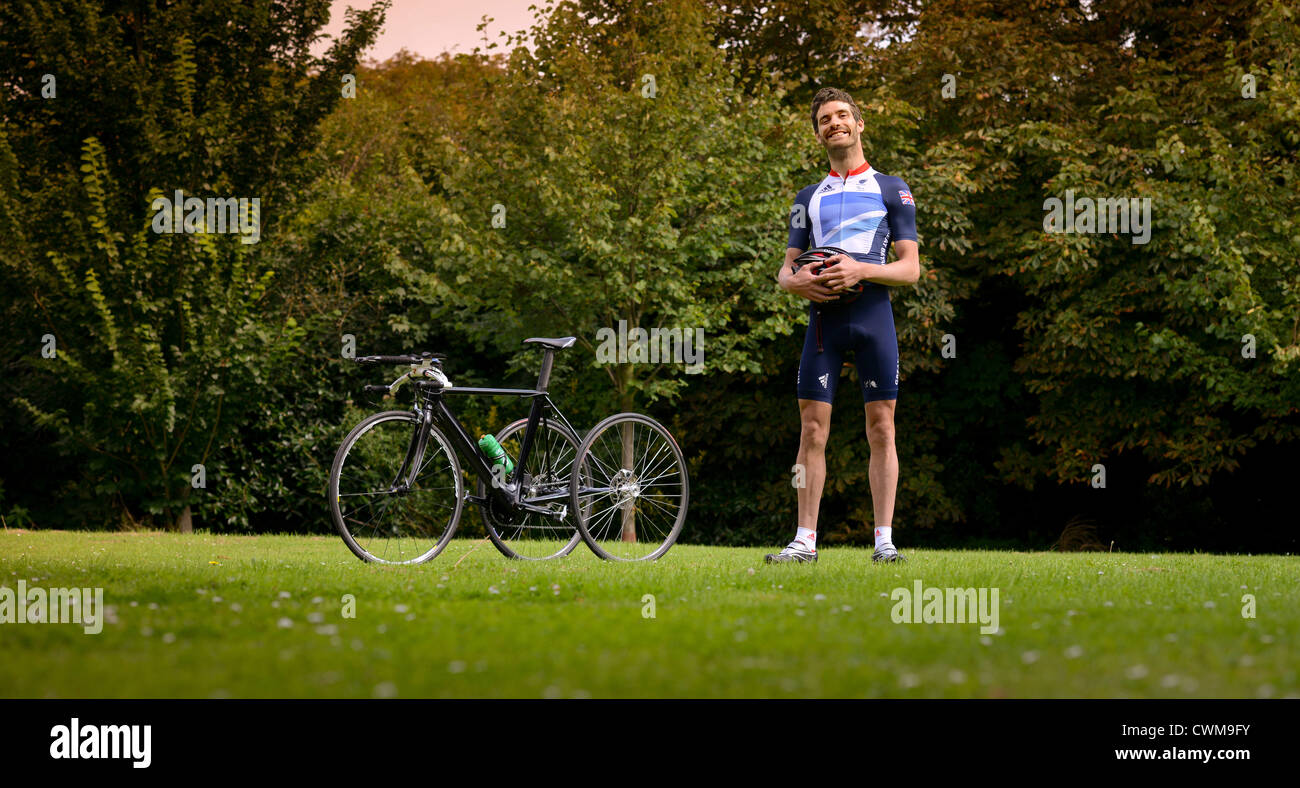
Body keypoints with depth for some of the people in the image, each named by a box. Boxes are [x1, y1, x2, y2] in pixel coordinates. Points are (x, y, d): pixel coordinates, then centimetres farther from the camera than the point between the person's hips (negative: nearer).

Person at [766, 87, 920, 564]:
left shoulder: (891, 189, 10)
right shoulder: (809, 198, 19)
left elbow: (910, 268, 4)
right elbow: (786, 268, 18)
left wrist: (861, 270, -13)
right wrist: (795, 281, -7)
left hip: (873, 313, -2)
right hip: (823, 316, 2)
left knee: (881, 429, -4)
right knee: (812, 430, -3)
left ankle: (884, 540, -2)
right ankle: (805, 540, 0)